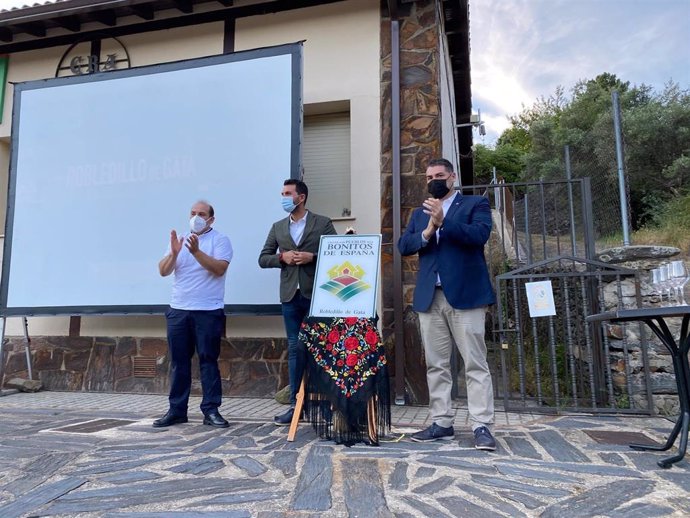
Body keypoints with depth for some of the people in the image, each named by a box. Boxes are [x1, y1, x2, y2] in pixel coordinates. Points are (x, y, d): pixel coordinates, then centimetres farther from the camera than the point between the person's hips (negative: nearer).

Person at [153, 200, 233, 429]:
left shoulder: (220, 240, 0)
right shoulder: (178, 241, 14)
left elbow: (219, 268, -14)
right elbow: (163, 271, 6)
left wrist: (196, 251, -22)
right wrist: (173, 253, -12)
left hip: (208, 311, -4)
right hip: (178, 310, 4)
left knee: (208, 360, -1)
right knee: (178, 361, 8)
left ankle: (211, 410, 6)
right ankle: (176, 410, 16)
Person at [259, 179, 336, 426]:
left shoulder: (323, 223, 2)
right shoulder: (278, 227, 13)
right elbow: (263, 259, 11)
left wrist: (312, 257, -16)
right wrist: (282, 257, -7)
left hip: (317, 294, -3)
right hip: (291, 295, 3)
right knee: (296, 348, 7)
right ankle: (296, 403, 13)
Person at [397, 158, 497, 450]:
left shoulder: (475, 204, 7)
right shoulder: (419, 213, 20)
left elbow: (480, 234, -11)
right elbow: (403, 245, 8)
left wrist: (443, 221, -20)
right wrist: (427, 232, -9)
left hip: (465, 294, -4)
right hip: (429, 297, 5)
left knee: (475, 364, -4)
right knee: (435, 365, 7)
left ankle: (481, 426, 1)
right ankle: (441, 423, 15)